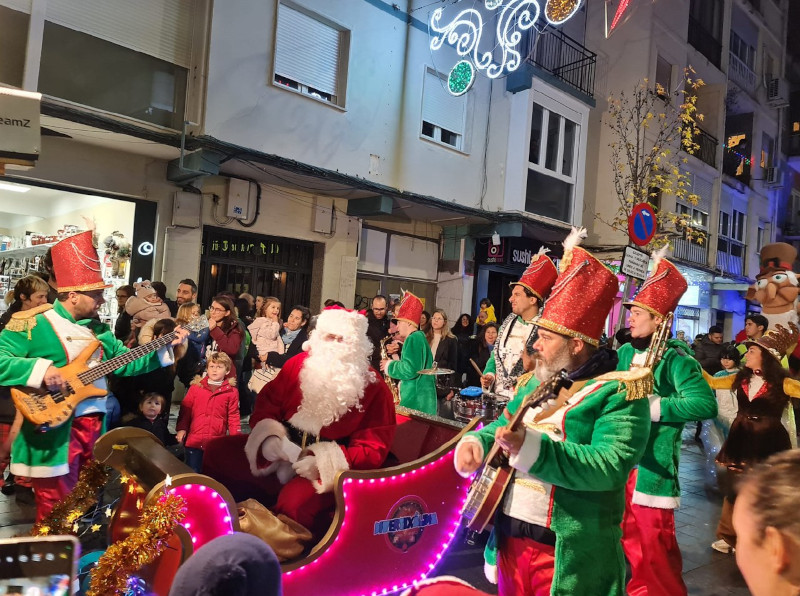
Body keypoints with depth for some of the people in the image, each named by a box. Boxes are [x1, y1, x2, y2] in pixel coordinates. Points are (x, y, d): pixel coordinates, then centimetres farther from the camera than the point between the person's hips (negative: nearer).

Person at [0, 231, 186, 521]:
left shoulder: (97, 328, 11)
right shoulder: (32, 323, -10)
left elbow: (125, 361, 13)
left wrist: (165, 346, 5)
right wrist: (40, 369, -29)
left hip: (95, 426, 7)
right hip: (55, 430, -7)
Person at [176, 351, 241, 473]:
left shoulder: (231, 392, 3)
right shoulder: (195, 387, 6)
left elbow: (233, 416, 3)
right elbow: (185, 410, 7)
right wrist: (181, 428, -3)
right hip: (194, 440, 1)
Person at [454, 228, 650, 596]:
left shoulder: (619, 394, -14)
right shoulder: (534, 382, 9)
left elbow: (608, 466, -27)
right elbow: (502, 427, 17)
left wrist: (532, 448, -37)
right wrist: (475, 443, -6)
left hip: (565, 553, -6)